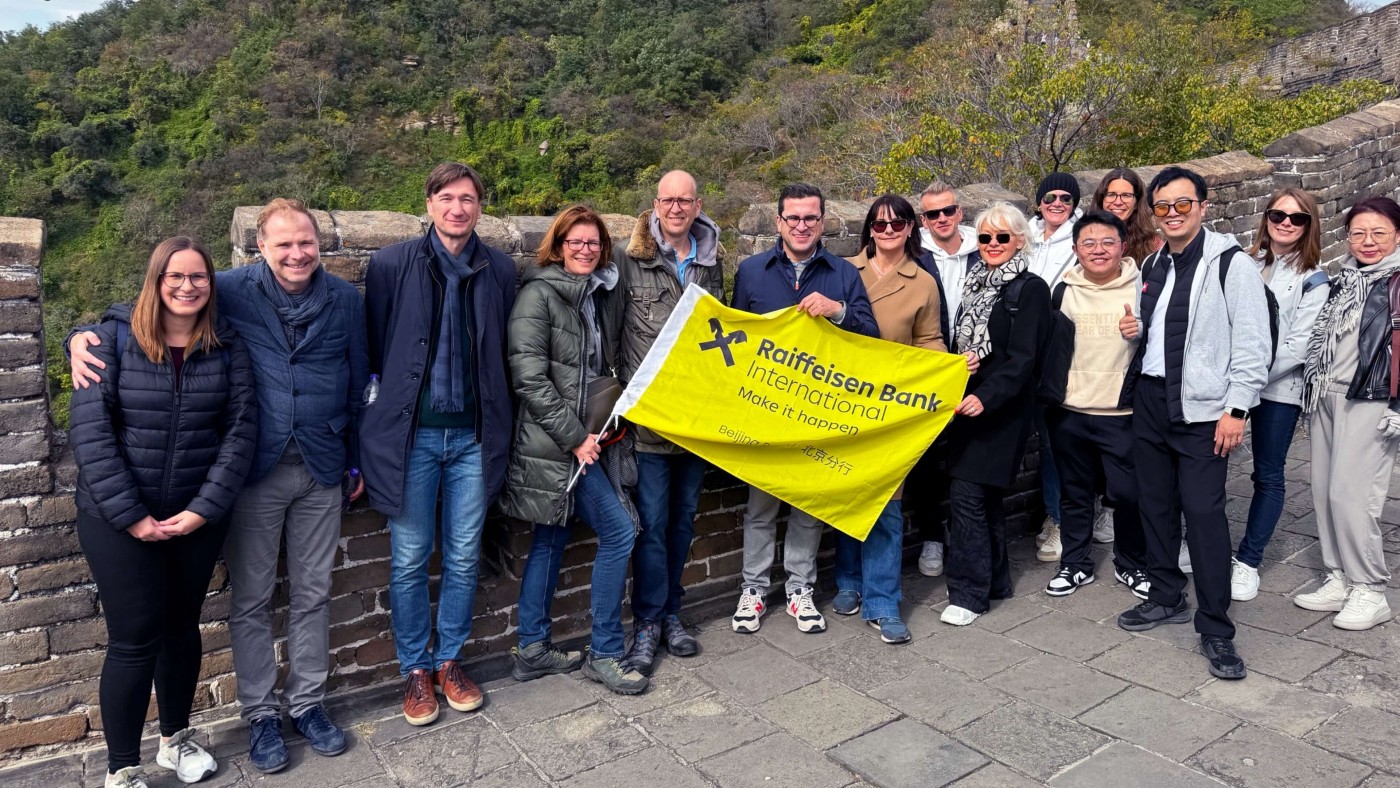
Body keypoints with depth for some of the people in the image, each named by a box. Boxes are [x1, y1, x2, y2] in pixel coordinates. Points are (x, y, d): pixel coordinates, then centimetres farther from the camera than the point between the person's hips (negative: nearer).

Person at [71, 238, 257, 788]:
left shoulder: (228, 347, 0)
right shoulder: (114, 338, -7)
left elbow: (240, 429, -4)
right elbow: (90, 430, -12)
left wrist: (204, 509, -12)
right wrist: (130, 515, -15)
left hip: (199, 516, 3)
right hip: (119, 518, -3)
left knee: (183, 627, 16)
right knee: (135, 639, 1)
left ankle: (175, 739, 36)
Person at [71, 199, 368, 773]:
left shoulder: (346, 299, 2)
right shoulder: (233, 290, -5)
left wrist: (358, 461, 10)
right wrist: (85, 336, -21)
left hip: (322, 469, 2)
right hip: (255, 470, -2)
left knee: (312, 594, 13)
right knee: (251, 600, 9)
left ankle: (307, 702, 30)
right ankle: (260, 713, 27)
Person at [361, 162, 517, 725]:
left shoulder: (499, 271, 3)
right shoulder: (392, 264, -3)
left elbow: (504, 354, 8)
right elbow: (373, 346, -1)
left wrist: (499, 428, 5)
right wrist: (384, 410, -2)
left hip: (473, 435, 2)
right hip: (412, 434, -2)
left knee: (464, 558, 11)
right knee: (410, 560, 7)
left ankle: (450, 660, 30)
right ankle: (415, 669, 25)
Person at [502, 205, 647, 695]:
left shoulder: (607, 294, 11)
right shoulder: (539, 294, -10)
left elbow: (611, 365, 19)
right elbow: (529, 377, -16)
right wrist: (574, 437, -17)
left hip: (587, 438, 7)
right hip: (553, 440, -7)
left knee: (551, 539, 14)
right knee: (619, 530, -7)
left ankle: (533, 650, 26)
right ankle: (604, 654, 6)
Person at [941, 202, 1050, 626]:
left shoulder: (1030, 288, -8)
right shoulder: (975, 282, 13)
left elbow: (1022, 357, -16)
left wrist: (986, 397, -27)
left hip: (1002, 407, -7)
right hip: (967, 403, 7)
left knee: (967, 494, -9)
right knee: (984, 493, 13)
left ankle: (969, 592, 2)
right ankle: (994, 579, 27)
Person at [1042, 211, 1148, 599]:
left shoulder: (1141, 289, -2)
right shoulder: (1063, 291, 4)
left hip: (1123, 413, -2)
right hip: (1069, 411, 2)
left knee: (1129, 493, 1)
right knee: (1074, 491, 11)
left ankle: (1131, 565, 23)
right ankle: (1075, 564, 26)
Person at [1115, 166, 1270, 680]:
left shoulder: (1232, 264, -8)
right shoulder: (1152, 267, 13)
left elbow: (1253, 343, -12)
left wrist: (1237, 409, -17)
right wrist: (1135, 329, 3)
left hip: (1203, 409, -7)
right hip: (1150, 401, 7)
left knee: (1204, 512, -8)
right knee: (1155, 503, 13)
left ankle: (1215, 629, 3)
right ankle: (1166, 598, 29)